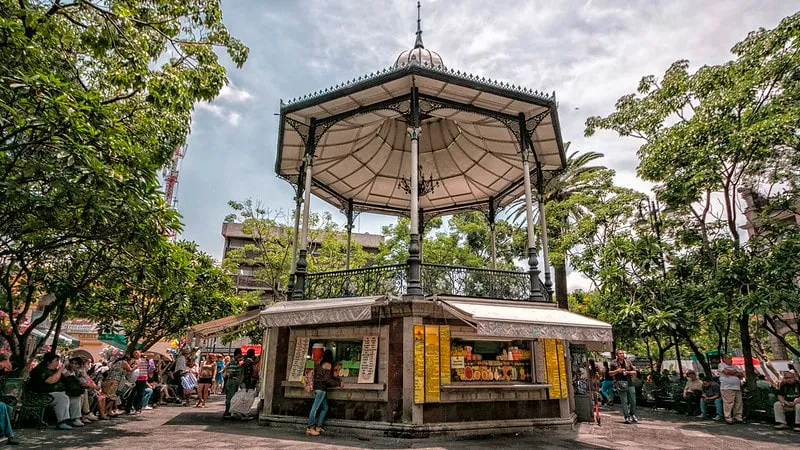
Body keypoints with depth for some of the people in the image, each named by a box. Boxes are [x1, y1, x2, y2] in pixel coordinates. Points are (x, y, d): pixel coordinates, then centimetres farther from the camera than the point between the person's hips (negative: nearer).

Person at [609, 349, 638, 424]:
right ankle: (627, 417, 2)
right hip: (620, 384, -3)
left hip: (630, 383, 3)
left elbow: (634, 372, 13)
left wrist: (628, 372, -6)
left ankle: (632, 415, 26)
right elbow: (610, 373, 5)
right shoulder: (613, 363, 2)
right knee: (624, 402, -4)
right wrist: (617, 371, -12)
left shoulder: (628, 362, 12)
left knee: (633, 401, 6)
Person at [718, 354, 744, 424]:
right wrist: (736, 372, 3)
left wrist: (733, 374, -6)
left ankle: (738, 418, 14)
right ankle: (728, 418, -3)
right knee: (728, 403, -7)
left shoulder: (735, 367, 23)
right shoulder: (721, 365, 2)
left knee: (738, 403, 5)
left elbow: (742, 375, 14)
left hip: (737, 388, 7)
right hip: (727, 388, -7)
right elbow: (726, 371, -15)